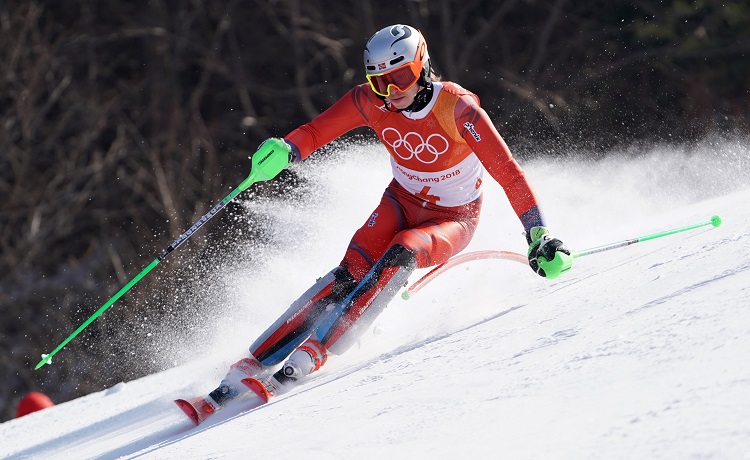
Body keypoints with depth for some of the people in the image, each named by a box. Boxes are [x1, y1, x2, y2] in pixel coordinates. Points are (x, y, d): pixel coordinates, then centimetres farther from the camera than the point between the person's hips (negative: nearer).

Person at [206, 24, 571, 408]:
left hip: (453, 220, -3)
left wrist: (538, 236, -32)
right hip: (401, 202, 3)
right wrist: (287, 149, -30)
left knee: (401, 252, -34)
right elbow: (316, 131, -7)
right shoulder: (370, 101, -15)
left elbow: (508, 172, -26)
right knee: (354, 271, -23)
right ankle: (253, 364, -27)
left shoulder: (457, 109, -26)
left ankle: (309, 356, -35)